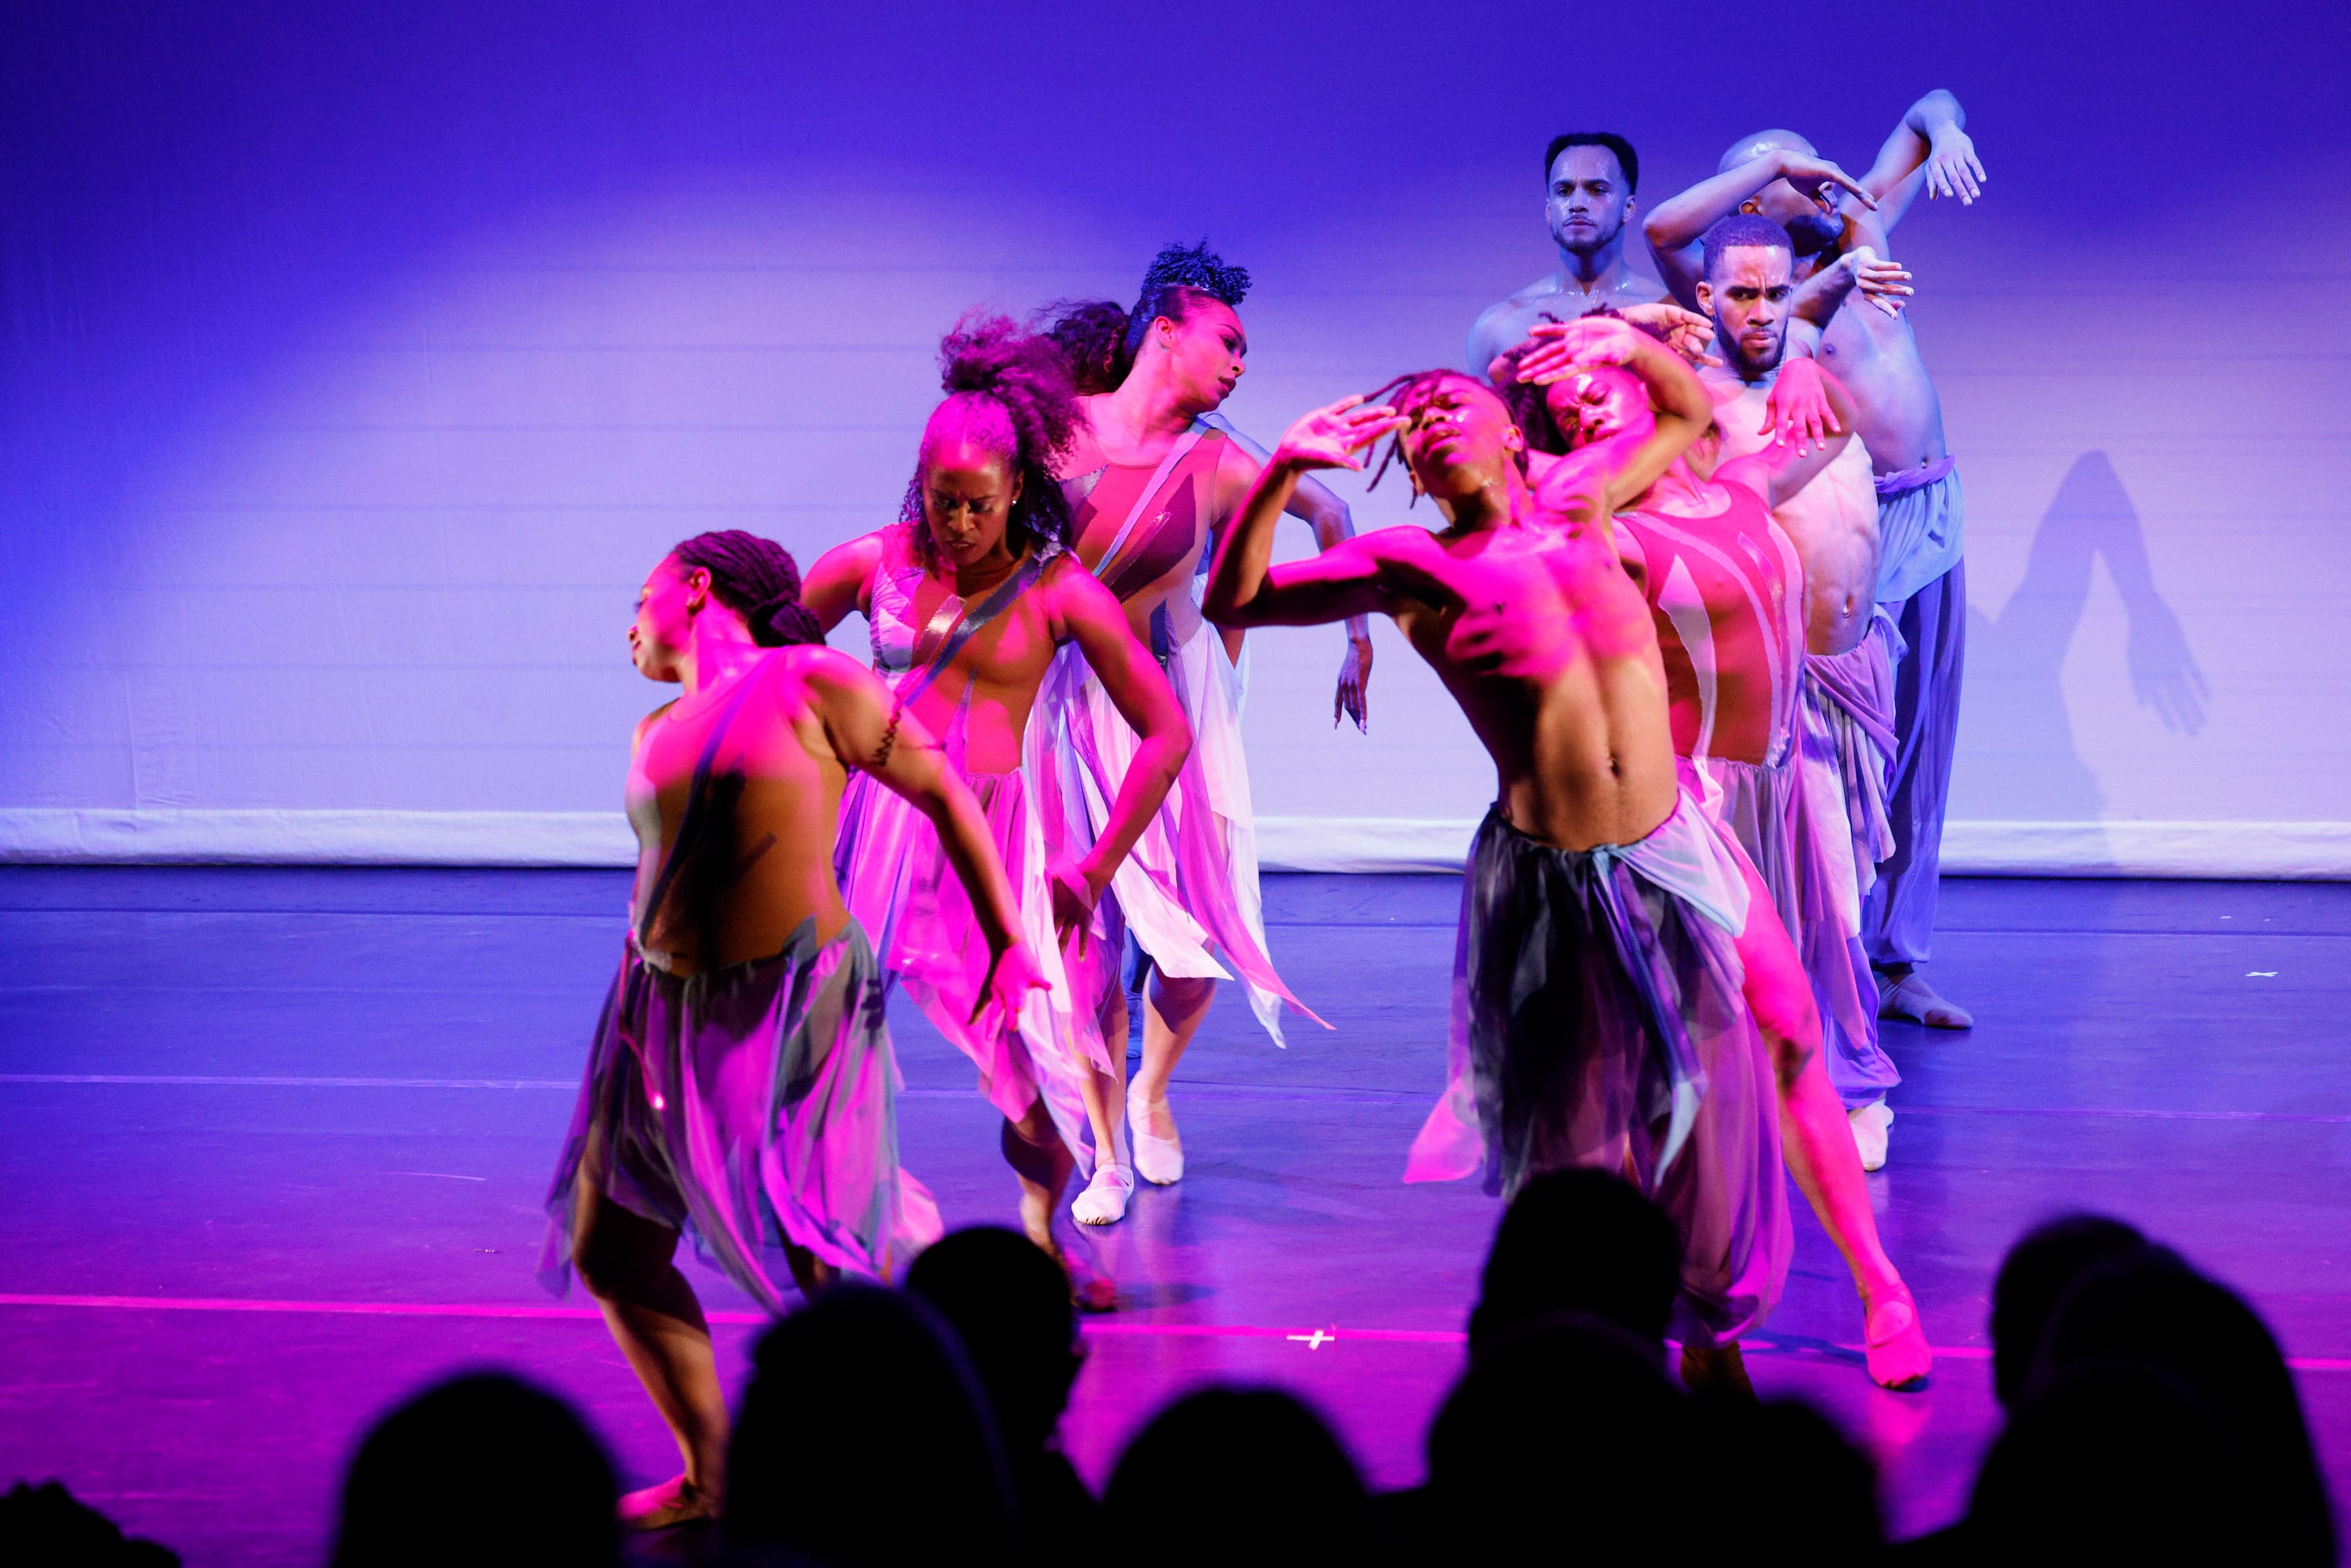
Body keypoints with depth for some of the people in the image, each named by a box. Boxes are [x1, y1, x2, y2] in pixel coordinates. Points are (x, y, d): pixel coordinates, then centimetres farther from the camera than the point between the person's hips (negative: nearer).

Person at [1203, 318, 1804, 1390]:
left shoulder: (1575, 510, 7)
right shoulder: (1411, 568, -2)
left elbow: (1687, 412, 23)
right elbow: (1234, 602, -8)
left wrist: (1627, 343, 4)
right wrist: (1281, 474, -19)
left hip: (1672, 857, 3)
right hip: (1547, 885, -3)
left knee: (1704, 1110, 11)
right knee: (1568, 1137, 7)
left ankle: (1711, 1340, 29)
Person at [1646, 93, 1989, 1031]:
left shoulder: (1862, 231, 11)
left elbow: (1929, 107, 22)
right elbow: (1663, 231, -29)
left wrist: (1944, 132, -2)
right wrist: (1775, 163, -22)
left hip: (1935, 517, 7)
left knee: (1919, 748, 8)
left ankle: (1896, 964, 14)